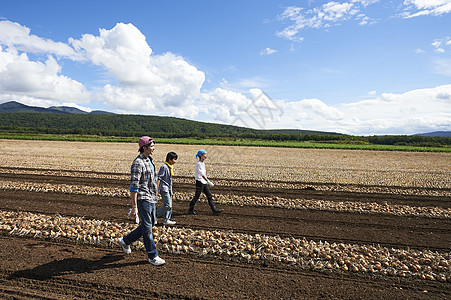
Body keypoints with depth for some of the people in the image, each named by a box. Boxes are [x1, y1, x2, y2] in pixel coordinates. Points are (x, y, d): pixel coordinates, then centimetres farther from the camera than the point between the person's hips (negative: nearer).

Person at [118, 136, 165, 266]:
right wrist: (134, 206, -21)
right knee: (147, 227, 0)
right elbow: (134, 186, -19)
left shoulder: (149, 160, 13)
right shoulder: (138, 163, -17)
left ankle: (126, 241, 32)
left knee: (151, 223, 17)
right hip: (143, 199, -10)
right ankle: (152, 256, 12)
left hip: (151, 198, 10)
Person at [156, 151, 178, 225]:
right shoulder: (164, 167, -15)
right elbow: (158, 178, -16)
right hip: (164, 188, -9)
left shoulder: (171, 167, 13)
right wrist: (157, 190, -19)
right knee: (167, 205, -12)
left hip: (169, 189, 9)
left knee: (169, 206, 9)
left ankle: (166, 220, 17)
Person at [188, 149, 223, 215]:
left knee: (209, 196, 6)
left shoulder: (203, 163, 12)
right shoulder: (199, 164, -16)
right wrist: (208, 181, -28)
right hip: (200, 182, -9)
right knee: (197, 196, 1)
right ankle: (190, 210, 16)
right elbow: (202, 174, -23)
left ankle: (214, 210, 8)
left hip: (204, 183, 9)